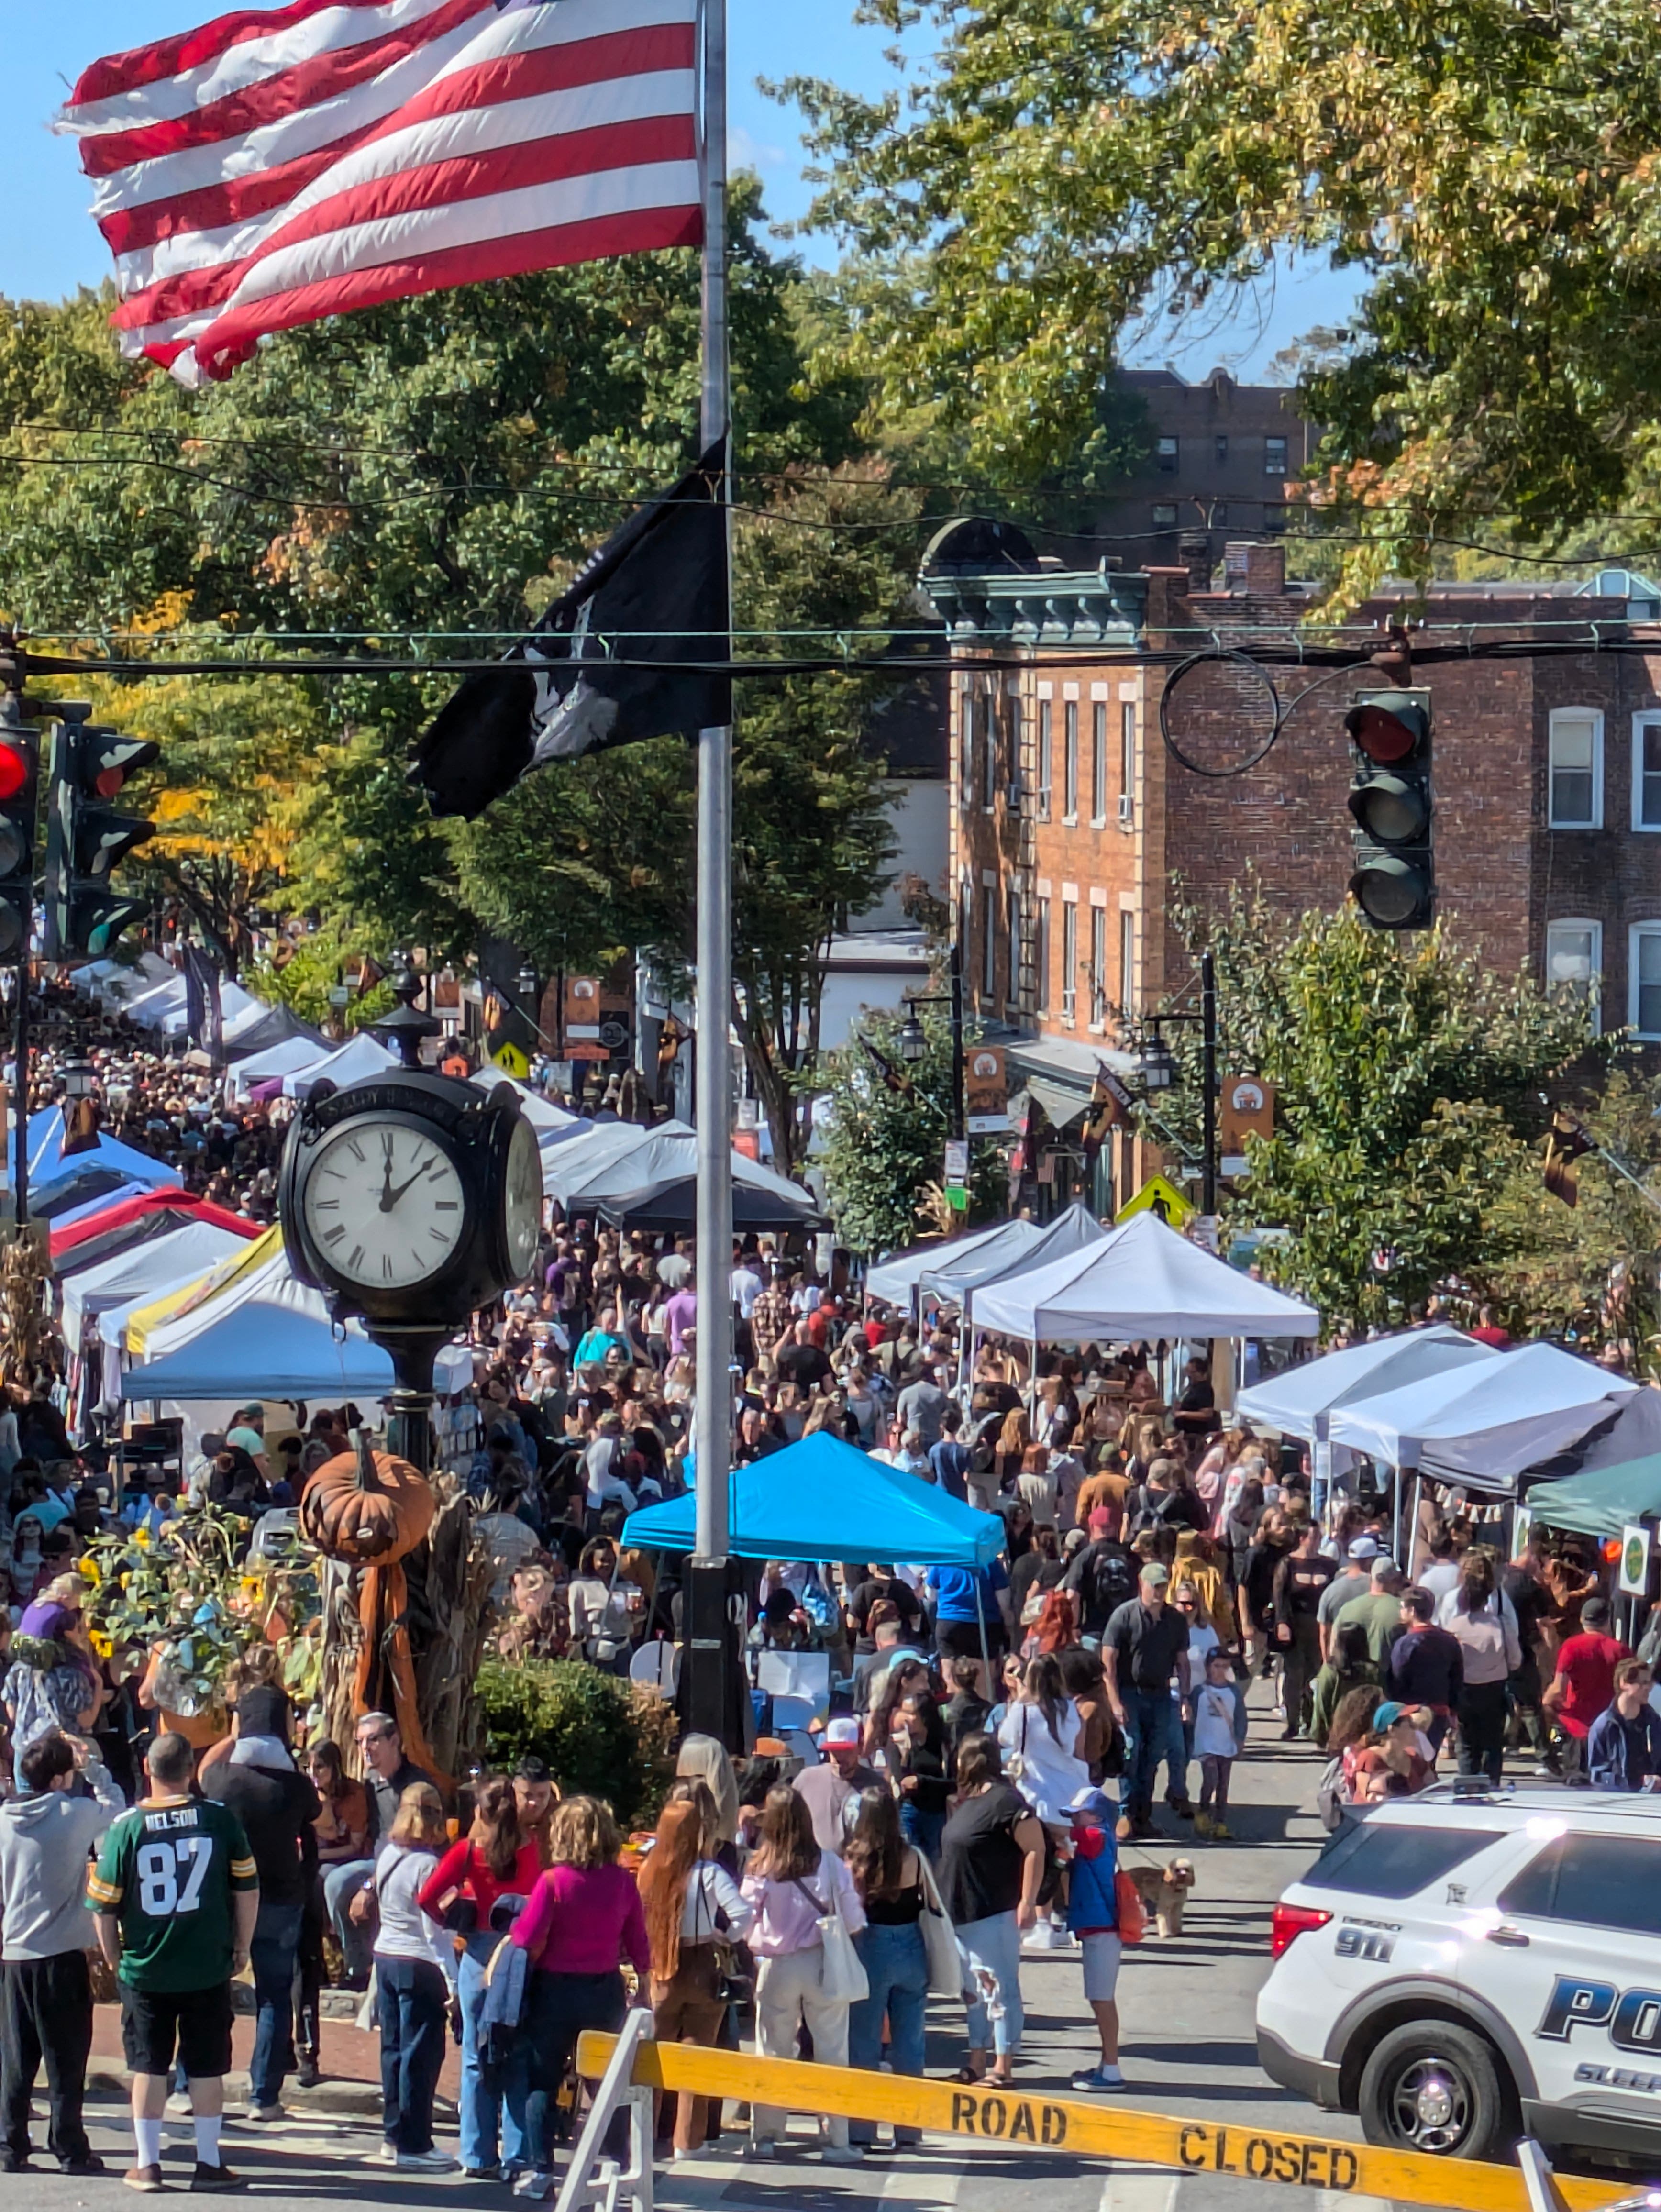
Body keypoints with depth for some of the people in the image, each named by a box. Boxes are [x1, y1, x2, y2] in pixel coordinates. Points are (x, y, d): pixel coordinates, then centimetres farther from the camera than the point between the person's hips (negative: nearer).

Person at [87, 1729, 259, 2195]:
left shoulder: (126, 1828, -8)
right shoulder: (221, 1820, -7)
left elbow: (103, 1906, -4)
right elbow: (247, 1890, -1)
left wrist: (113, 1959, 12)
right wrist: (241, 1948, 12)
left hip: (144, 1971, 0)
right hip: (208, 1968, 0)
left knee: (148, 2066, 9)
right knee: (207, 2066, 9)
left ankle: (147, 2165, 11)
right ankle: (209, 2164, 13)